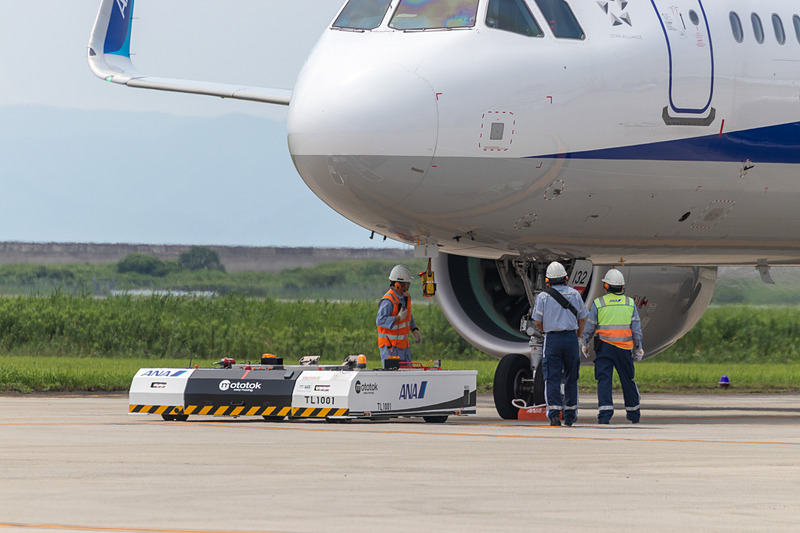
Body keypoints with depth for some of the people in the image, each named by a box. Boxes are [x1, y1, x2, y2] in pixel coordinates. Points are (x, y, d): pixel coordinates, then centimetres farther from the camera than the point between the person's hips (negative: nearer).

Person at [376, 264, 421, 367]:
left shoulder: (405, 296, 9)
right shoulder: (388, 301, -20)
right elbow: (380, 320, -26)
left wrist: (415, 331, 10)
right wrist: (398, 318, -33)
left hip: (403, 343, 9)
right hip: (390, 346, -9)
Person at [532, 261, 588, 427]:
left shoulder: (543, 297, -3)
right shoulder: (574, 294, 3)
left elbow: (538, 322, 2)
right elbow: (582, 318, 10)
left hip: (552, 338, -2)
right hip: (571, 337, 2)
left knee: (552, 378, -2)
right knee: (571, 377, 11)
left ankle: (554, 413, -16)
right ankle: (570, 415, 16)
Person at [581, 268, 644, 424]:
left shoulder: (598, 303, -3)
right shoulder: (630, 303, 3)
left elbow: (590, 327, 3)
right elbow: (636, 328, 3)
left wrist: (584, 344, 17)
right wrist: (638, 348, 11)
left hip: (604, 347, -2)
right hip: (625, 347, 2)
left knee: (604, 380, -3)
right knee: (628, 380, 13)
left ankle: (605, 413, -14)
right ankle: (633, 413, 23)